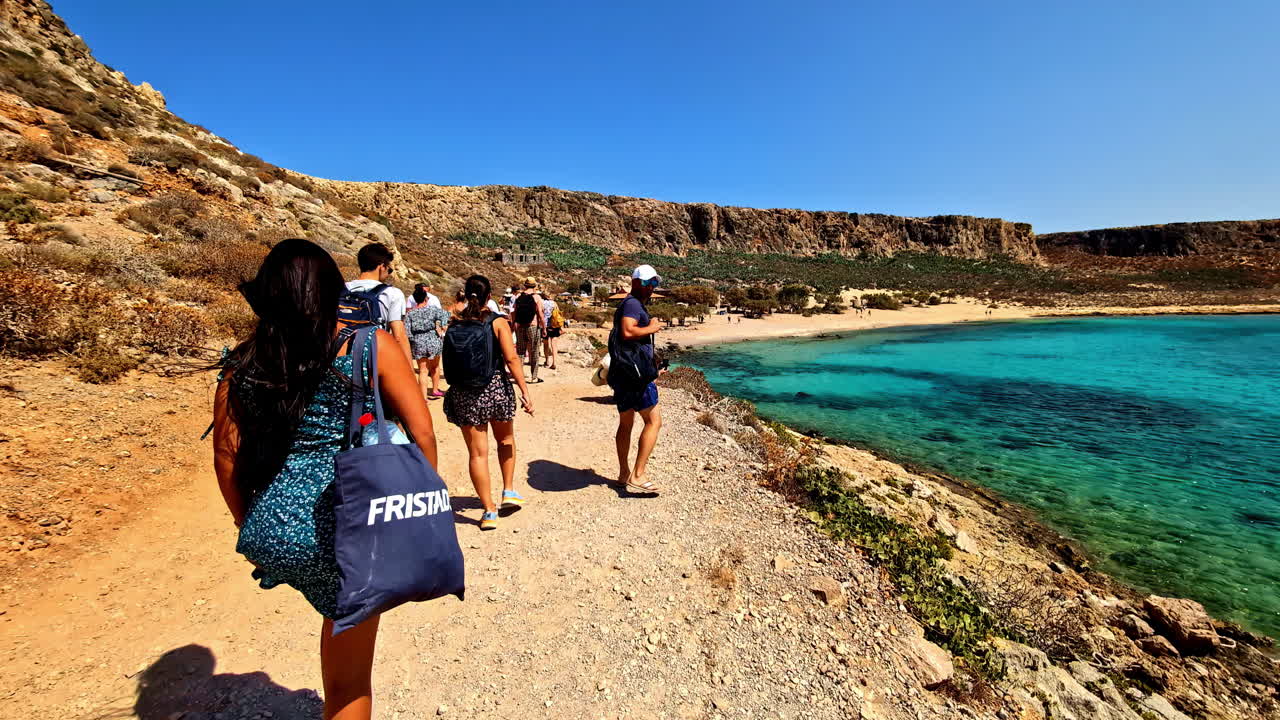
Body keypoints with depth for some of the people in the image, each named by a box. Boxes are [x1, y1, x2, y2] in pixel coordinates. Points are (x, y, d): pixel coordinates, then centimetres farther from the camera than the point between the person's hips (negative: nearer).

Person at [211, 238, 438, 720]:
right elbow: (422, 432, -10)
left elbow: (226, 455, 8)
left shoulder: (242, 362, 2)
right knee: (349, 679, 15)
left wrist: (251, 525, 22)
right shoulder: (369, 344, -8)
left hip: (272, 531, 5)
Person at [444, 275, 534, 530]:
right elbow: (511, 358, -14)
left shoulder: (455, 323, 1)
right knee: (506, 439, 25)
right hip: (495, 387, -1)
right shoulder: (497, 321, -6)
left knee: (477, 452, 7)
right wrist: (525, 392, -12)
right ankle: (509, 490, 23)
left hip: (464, 393, 2)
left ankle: (489, 511, 13)